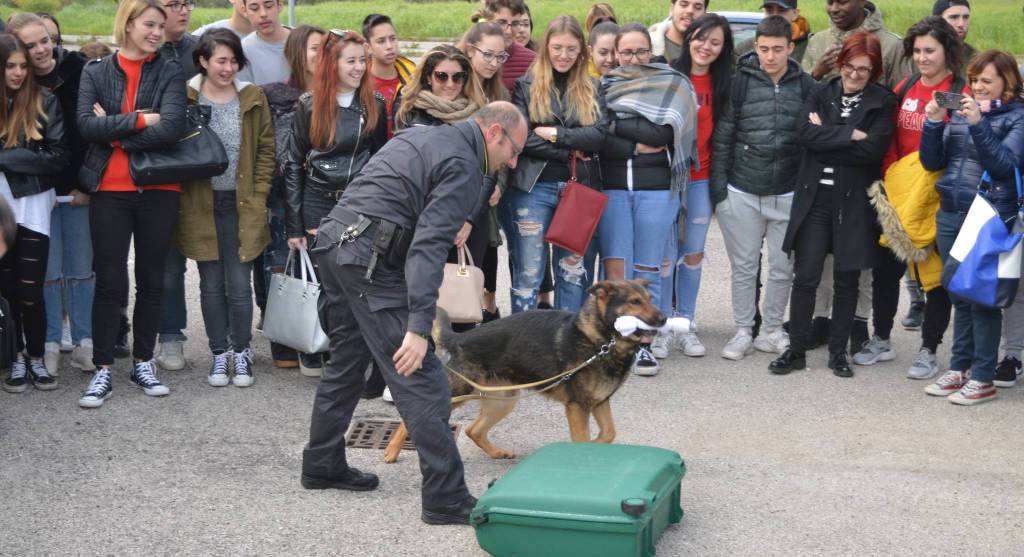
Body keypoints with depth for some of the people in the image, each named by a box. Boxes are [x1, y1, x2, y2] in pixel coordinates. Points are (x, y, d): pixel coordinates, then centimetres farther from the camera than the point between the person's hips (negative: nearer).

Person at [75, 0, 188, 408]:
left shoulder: (169, 72, 2)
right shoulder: (96, 72, 5)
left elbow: (172, 128, -13)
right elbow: (86, 124, -10)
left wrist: (115, 132, -10)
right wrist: (139, 120, -14)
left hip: (159, 190, 1)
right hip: (109, 190, 0)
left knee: (151, 279, 9)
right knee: (110, 281, -1)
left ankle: (143, 362, 21)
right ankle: (103, 370, 5)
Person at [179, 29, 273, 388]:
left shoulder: (253, 99, 2)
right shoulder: (186, 99, -2)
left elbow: (266, 150, 5)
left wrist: (258, 197, 0)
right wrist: (184, 194, -5)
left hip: (242, 206, 0)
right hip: (201, 207, 0)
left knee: (239, 285, 0)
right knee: (211, 284, 8)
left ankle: (241, 353, 16)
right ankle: (219, 354, 19)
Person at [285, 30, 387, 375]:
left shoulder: (374, 105, 5)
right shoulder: (309, 106, -1)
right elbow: (293, 166, 0)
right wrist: (293, 226, -5)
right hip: (318, 204, -1)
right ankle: (312, 351, 18)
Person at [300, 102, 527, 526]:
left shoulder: (422, 137, 20)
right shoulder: (463, 164, -9)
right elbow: (429, 245, -20)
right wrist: (419, 326, -25)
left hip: (332, 240, 10)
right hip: (369, 260, -10)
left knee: (346, 361, 24)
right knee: (421, 380, -8)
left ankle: (322, 466, 35)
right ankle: (446, 498, -7)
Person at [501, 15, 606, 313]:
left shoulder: (591, 88, 11)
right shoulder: (526, 86, 3)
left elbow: (600, 135, -3)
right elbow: (519, 138, -8)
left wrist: (554, 134, -11)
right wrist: (570, 151, -9)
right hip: (533, 188, -3)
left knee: (576, 272, 8)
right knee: (528, 273, 1)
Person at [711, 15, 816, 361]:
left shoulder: (806, 87, 1)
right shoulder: (741, 82, -1)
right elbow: (722, 137, 0)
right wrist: (718, 187, -4)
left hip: (788, 194, 1)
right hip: (741, 193, -1)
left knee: (783, 268, 7)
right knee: (744, 267, 7)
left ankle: (771, 331, 22)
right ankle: (743, 331, 18)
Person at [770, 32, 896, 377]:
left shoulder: (883, 102, 0)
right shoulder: (821, 96, 8)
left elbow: (875, 148, -14)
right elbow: (806, 134, -9)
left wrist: (827, 136, -10)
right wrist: (851, 136, -16)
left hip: (855, 202, -1)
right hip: (815, 198, 2)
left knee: (847, 280, 7)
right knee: (805, 276, 0)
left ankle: (838, 352, 18)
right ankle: (796, 350, 10)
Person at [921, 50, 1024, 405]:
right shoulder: (960, 111, 12)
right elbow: (932, 162, 10)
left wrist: (978, 124, -21)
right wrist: (933, 123, -5)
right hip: (950, 216, 5)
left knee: (983, 297, -2)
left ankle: (983, 378, 5)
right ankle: (959, 368, 21)